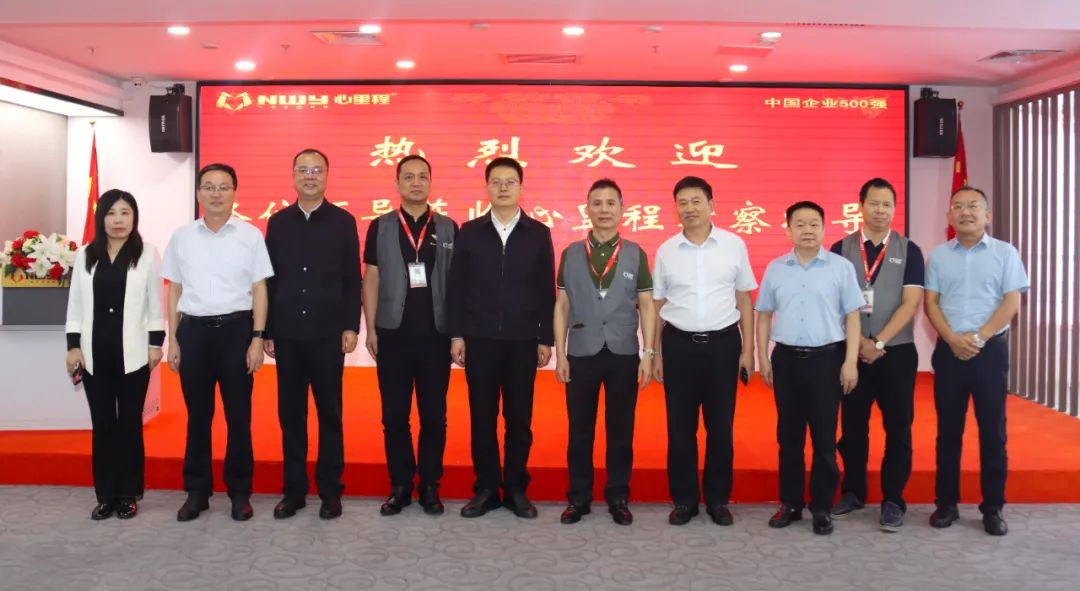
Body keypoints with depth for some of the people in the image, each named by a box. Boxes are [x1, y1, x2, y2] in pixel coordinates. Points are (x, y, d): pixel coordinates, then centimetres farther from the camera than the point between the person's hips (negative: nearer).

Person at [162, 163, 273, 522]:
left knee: (238, 415, 5)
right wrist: (172, 340, 5)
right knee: (197, 415, 9)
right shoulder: (182, 236, 6)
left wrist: (257, 338, -6)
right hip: (194, 330, 2)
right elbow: (174, 291, 10)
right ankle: (197, 491, 21)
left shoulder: (250, 235, 0)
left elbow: (259, 290, 0)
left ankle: (240, 492, 16)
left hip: (236, 329, -2)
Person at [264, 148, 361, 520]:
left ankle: (330, 490, 14)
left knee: (329, 413, 5)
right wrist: (266, 330, 3)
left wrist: (351, 326, -6)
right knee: (290, 413, 8)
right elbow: (269, 280, 7)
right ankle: (294, 489, 18)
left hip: (328, 333, -2)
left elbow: (353, 279, 0)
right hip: (287, 334, 2)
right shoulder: (278, 222, 7)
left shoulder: (343, 221, 2)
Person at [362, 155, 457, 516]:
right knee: (394, 415, 6)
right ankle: (400, 486, 17)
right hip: (393, 334, 0)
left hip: (435, 335, 0)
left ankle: (430, 487, 17)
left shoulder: (448, 228, 5)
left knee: (434, 415, 6)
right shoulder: (380, 227, 4)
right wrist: (371, 328, -2)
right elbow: (371, 279, 4)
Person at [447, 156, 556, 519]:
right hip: (479, 339, 0)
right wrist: (456, 334, -2)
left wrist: (545, 338, 0)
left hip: (522, 340, 0)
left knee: (519, 419, 6)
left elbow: (547, 291, 4)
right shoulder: (469, 232, 5)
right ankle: (486, 489, 16)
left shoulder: (538, 234, 4)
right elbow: (456, 287, 4)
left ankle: (516, 489, 18)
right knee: (482, 418, 5)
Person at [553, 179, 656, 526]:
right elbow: (562, 306, 5)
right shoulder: (571, 253, 5)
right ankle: (579, 497, 18)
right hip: (581, 353, 0)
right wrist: (560, 353, -1)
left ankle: (618, 497, 18)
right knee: (580, 430, 6)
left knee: (620, 430, 7)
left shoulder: (635, 254, 4)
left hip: (623, 354, 0)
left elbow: (646, 306, 4)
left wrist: (648, 354, -3)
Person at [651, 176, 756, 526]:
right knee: (680, 427, 7)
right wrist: (656, 354, 6)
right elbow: (658, 305, 8)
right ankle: (684, 499, 20)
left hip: (723, 343, -1)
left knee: (721, 425, 8)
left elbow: (745, 301, 5)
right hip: (679, 344, 1)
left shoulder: (734, 245, 1)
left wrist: (748, 350, 2)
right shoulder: (666, 251, 3)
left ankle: (718, 499, 22)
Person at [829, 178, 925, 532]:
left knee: (897, 428, 3)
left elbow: (910, 304, -6)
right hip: (852, 353, 1)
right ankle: (853, 492, 22)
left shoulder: (908, 251, 2)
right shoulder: (841, 249, 3)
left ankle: (893, 500, 13)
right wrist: (860, 342, -12)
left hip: (896, 352, -1)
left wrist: (878, 343, -14)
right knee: (852, 426, 9)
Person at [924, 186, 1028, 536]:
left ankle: (993, 508, 11)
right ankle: (946, 503, 15)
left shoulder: (1005, 253, 2)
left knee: (992, 431, 2)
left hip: (991, 350, -1)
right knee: (948, 430, 6)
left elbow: (1012, 303, -4)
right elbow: (930, 303, 3)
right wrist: (953, 339, -13)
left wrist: (979, 338, -14)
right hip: (949, 350, 2)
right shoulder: (938, 256, 8)